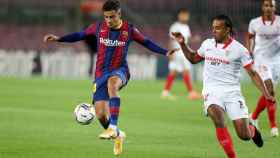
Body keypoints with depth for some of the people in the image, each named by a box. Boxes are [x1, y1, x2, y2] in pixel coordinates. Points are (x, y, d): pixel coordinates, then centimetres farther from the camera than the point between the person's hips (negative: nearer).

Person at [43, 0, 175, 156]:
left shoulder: (129, 30, -4)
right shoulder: (99, 27, 0)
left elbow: (147, 42, 8)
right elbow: (80, 35, 12)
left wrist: (165, 52, -3)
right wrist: (58, 39, 5)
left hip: (120, 71, -3)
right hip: (101, 73, 3)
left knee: (112, 83, -42)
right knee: (101, 115, -6)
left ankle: (113, 127, -45)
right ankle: (117, 135, 27)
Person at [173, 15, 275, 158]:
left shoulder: (238, 49, -4)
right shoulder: (207, 44, 8)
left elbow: (253, 73, -4)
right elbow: (193, 58, 27)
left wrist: (266, 94, -14)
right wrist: (182, 44, 12)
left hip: (232, 92, -2)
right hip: (212, 91, 2)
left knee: (244, 135, -8)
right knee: (217, 116, -33)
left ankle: (252, 130, 34)